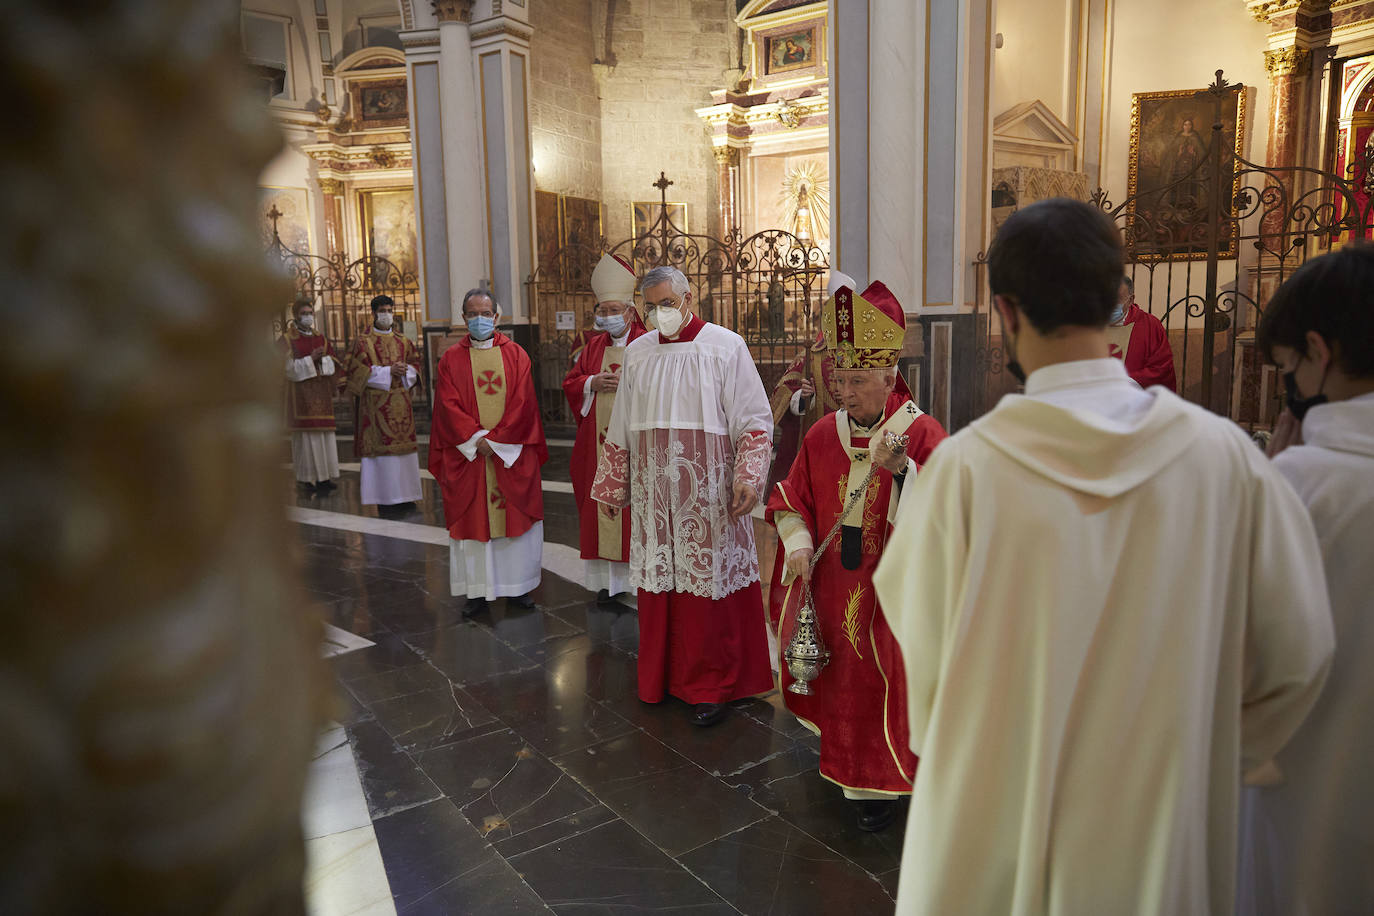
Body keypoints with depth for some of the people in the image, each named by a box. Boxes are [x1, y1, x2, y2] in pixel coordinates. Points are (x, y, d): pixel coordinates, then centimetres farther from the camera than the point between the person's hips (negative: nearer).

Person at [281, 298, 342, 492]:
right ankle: (305, 477, -1)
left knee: (324, 434, 1)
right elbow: (288, 367, -10)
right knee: (305, 434, -7)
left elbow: (332, 364, 7)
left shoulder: (321, 338, 15)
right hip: (301, 394, -5)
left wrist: (322, 359, -13)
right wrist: (310, 359, -18)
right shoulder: (287, 339, 0)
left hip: (321, 393, 5)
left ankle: (323, 476, 5)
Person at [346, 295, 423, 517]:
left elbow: (415, 364, 14)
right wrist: (389, 371, -15)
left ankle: (403, 496, 10)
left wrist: (405, 370, -8)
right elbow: (359, 371, -8)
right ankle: (384, 500, -2)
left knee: (403, 446, 4)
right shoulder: (363, 341, 0)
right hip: (376, 403, -5)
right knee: (380, 448, -6)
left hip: (401, 401, 5)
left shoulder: (404, 341, 14)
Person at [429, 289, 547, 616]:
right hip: (467, 453, 0)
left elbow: (523, 402, -4)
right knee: (473, 518, 3)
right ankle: (478, 590, 12)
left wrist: (495, 439, -12)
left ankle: (517, 586, 17)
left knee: (515, 515, 5)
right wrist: (476, 439, -14)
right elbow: (449, 405, -3)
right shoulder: (451, 359, 5)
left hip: (511, 451, 0)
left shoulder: (515, 354, 4)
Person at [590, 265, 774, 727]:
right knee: (659, 582, 8)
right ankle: (663, 675, 24)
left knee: (708, 582, 1)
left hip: (707, 492, -4)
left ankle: (711, 685, 14)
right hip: (653, 491, 4)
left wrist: (748, 477, -15)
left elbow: (753, 420, -5)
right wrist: (613, 487, 15)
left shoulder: (726, 346, -3)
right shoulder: (637, 353, 10)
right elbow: (621, 429, 15)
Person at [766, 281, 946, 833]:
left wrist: (903, 470, -34)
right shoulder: (822, 435, 2)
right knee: (840, 679, 16)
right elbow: (792, 498, 8)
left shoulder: (922, 433, -11)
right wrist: (798, 545, -9)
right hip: (834, 586, 4)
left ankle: (878, 785, 23)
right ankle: (846, 762, 39)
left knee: (885, 681, 5)